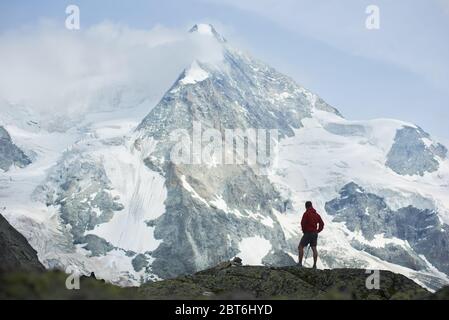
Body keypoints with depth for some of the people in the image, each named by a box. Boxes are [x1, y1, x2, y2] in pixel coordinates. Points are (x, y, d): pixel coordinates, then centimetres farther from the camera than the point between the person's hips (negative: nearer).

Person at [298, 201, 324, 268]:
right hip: (315, 234, 6)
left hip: (308, 233, -6)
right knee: (314, 248, 7)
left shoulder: (306, 213, -10)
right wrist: (317, 231, 14)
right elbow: (322, 224, 11)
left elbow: (303, 223, -15)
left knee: (300, 247, 0)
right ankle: (314, 265, 6)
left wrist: (304, 231, 0)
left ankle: (300, 263, -6)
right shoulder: (316, 214, 10)